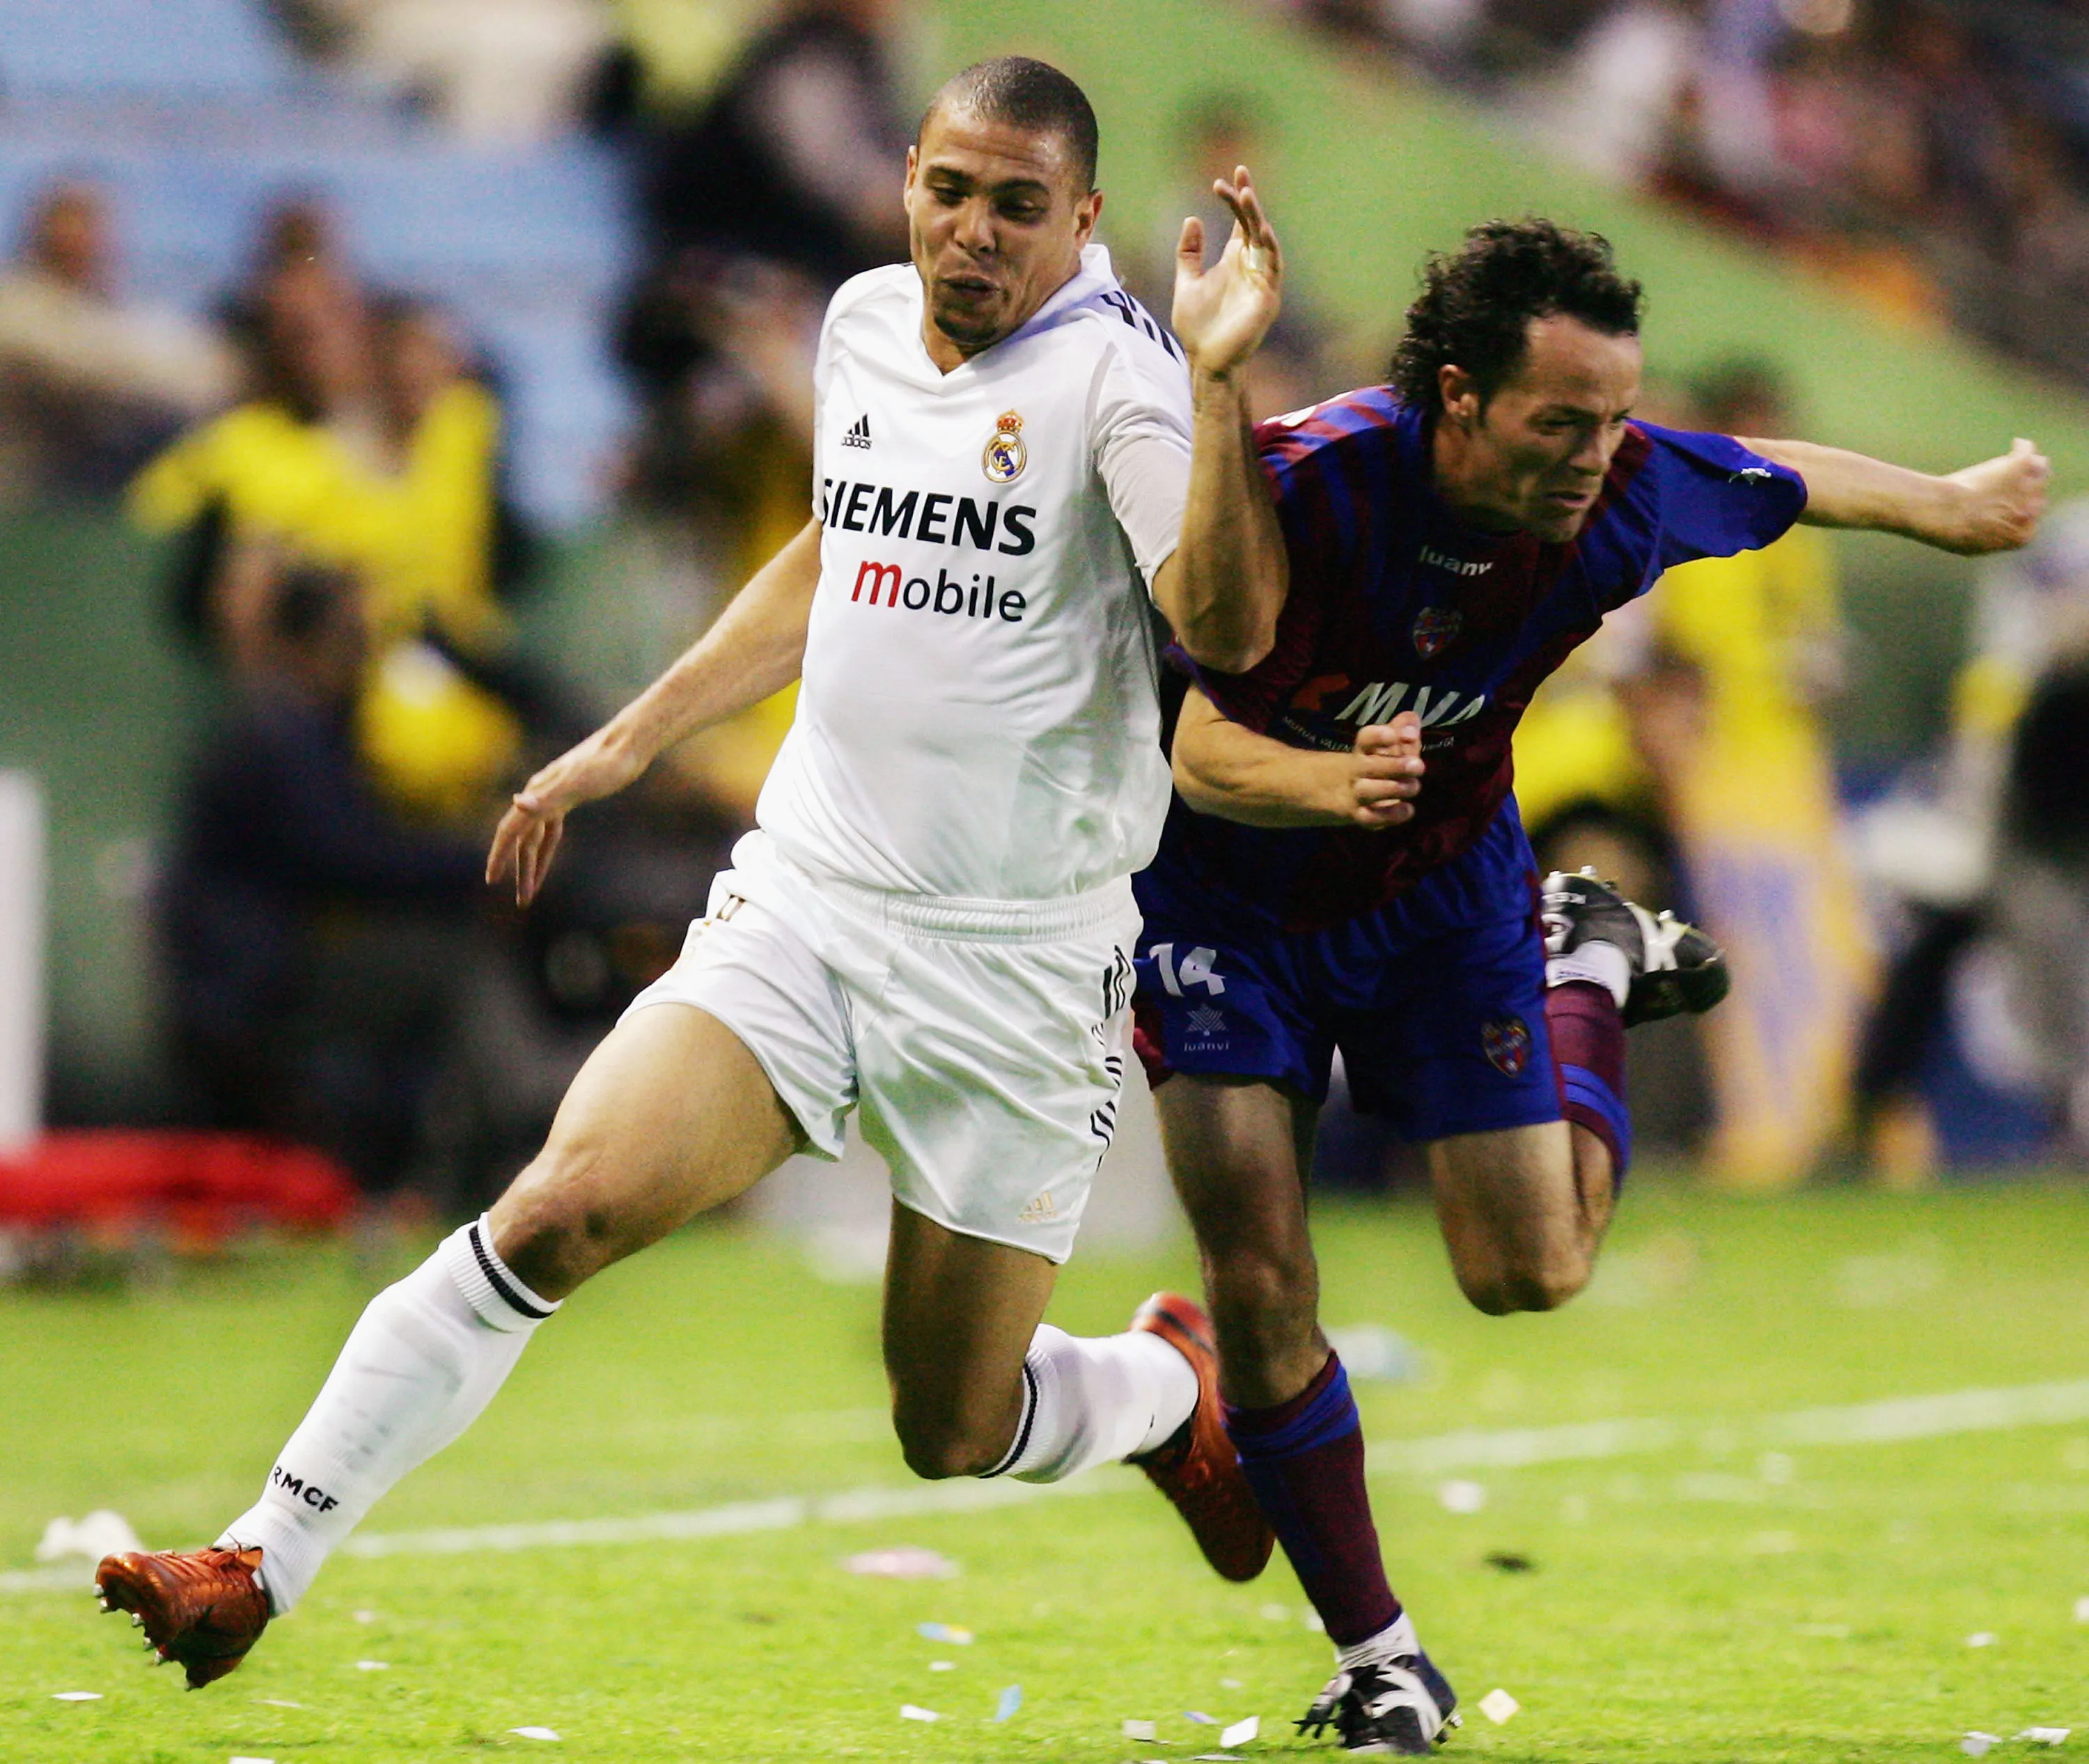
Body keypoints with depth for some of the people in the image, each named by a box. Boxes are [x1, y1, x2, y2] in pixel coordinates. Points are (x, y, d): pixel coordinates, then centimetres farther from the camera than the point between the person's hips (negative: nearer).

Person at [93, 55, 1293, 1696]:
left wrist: (1219, 385, -36)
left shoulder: (1112, 372, -12)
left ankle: (1174, 1382, 38)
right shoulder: (866, 324, 6)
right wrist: (627, 741, 25)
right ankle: (265, 1560, -15)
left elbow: (1230, 630, -26)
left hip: (1015, 973, -4)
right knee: (570, 1205, -19)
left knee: (955, 1432, 4)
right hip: (805, 898, 4)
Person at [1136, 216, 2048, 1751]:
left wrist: (1953, 506, 18)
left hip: (1445, 884, 3)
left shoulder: (1628, 492, -24)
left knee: (1532, 1272, 3)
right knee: (1258, 1279, -11)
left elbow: (1790, 482, -1)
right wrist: (1330, 781, -52)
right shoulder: (1304, 493, -35)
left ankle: (1588, 962, 32)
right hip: (1229, 894, -3)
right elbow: (1198, 748, -30)